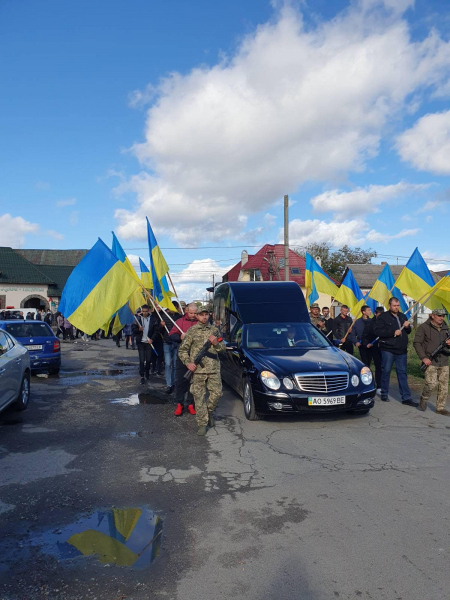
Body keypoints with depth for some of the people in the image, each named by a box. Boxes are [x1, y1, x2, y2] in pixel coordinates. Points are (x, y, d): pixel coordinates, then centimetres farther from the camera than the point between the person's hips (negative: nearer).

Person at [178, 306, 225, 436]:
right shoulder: (192, 331, 3)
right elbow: (182, 350, 4)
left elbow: (223, 348, 15)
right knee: (199, 397, -1)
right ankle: (202, 424, 7)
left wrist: (216, 344, -6)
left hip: (214, 368, 3)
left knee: (217, 392, 2)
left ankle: (209, 412, 29)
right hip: (197, 369, -2)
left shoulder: (214, 330, 12)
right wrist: (188, 363, -11)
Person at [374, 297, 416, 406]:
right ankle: (384, 394, 19)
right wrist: (393, 332, -18)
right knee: (386, 372, 5)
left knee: (402, 373, 7)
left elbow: (408, 332, 22)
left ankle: (406, 398, 9)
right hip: (388, 349, -5)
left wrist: (407, 326, -2)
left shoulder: (402, 316, 15)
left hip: (401, 350, 5)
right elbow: (377, 331, -15)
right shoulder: (383, 317, -5)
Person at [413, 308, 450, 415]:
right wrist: (423, 357, -14)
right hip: (430, 361, -6)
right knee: (431, 383, -17)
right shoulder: (423, 327, -2)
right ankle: (424, 399, 11)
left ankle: (440, 407, 17)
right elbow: (417, 343, -5)